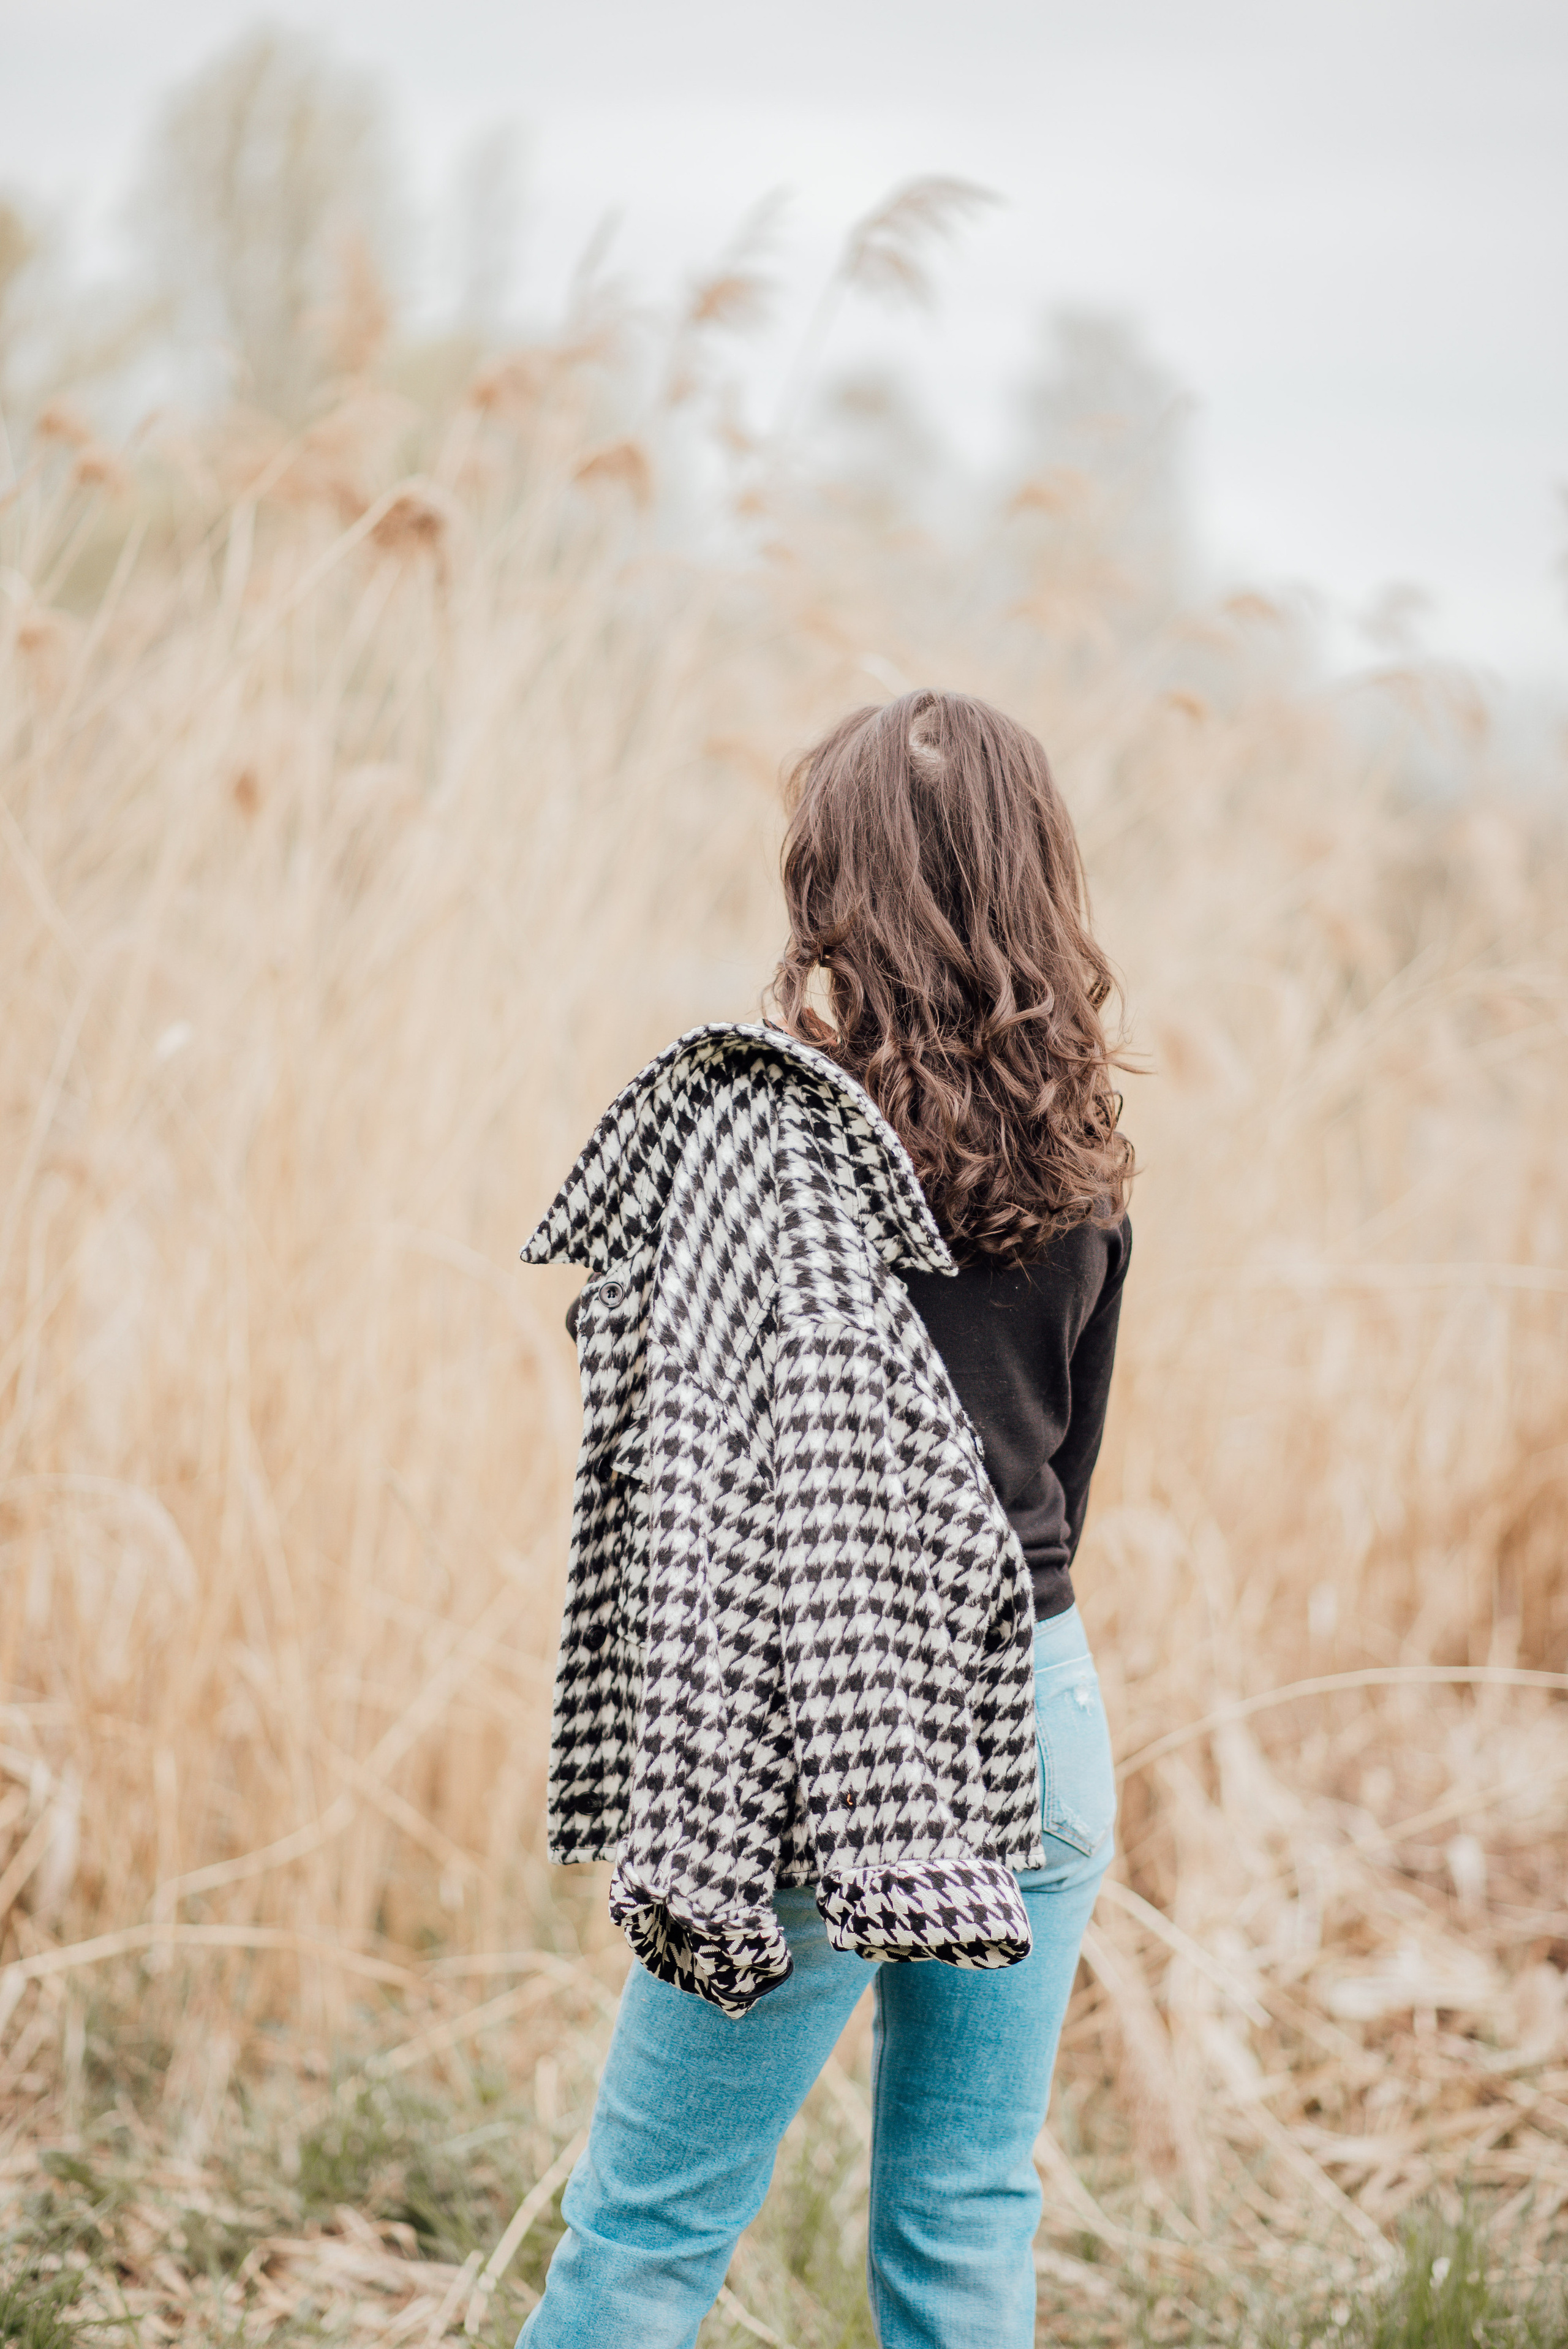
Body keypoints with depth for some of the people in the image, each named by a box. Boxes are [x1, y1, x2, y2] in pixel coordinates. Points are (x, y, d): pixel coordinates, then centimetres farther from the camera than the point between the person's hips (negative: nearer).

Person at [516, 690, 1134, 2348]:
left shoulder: (764, 1118, -12)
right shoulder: (1078, 1154, 6)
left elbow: (706, 1476, -16)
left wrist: (691, 1804, -13)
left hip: (830, 1728, -6)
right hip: (1044, 1718, 6)